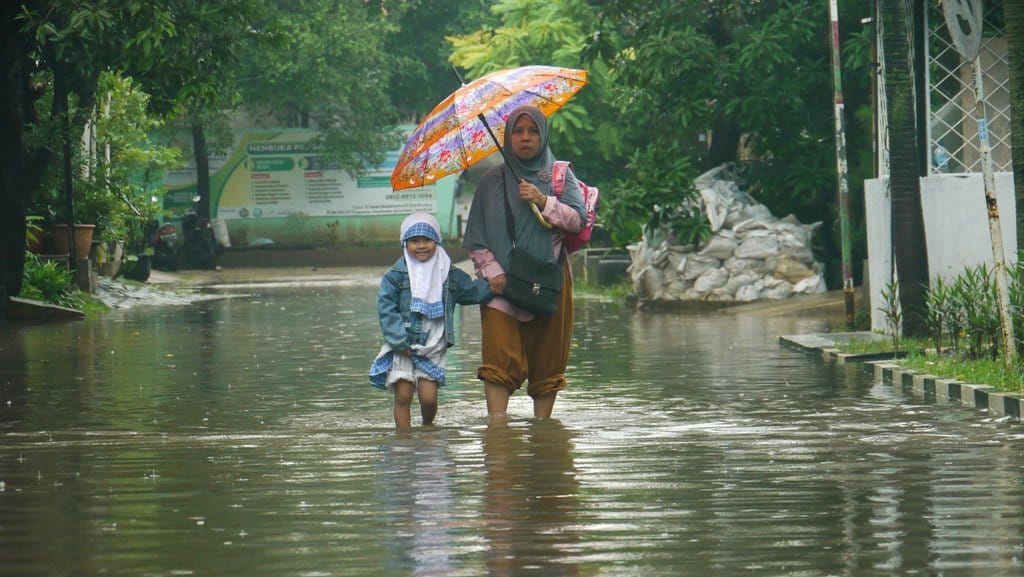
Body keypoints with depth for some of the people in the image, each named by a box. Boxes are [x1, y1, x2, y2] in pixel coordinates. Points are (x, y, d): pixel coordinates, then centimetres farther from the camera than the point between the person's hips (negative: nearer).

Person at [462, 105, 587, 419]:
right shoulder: (492, 180, 10)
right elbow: (475, 236, 8)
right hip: (502, 284, -1)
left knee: (547, 358, 2)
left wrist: (543, 202, -17)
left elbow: (578, 219, -4)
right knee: (499, 357, -15)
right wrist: (492, 270, -5)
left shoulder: (560, 176, 9)